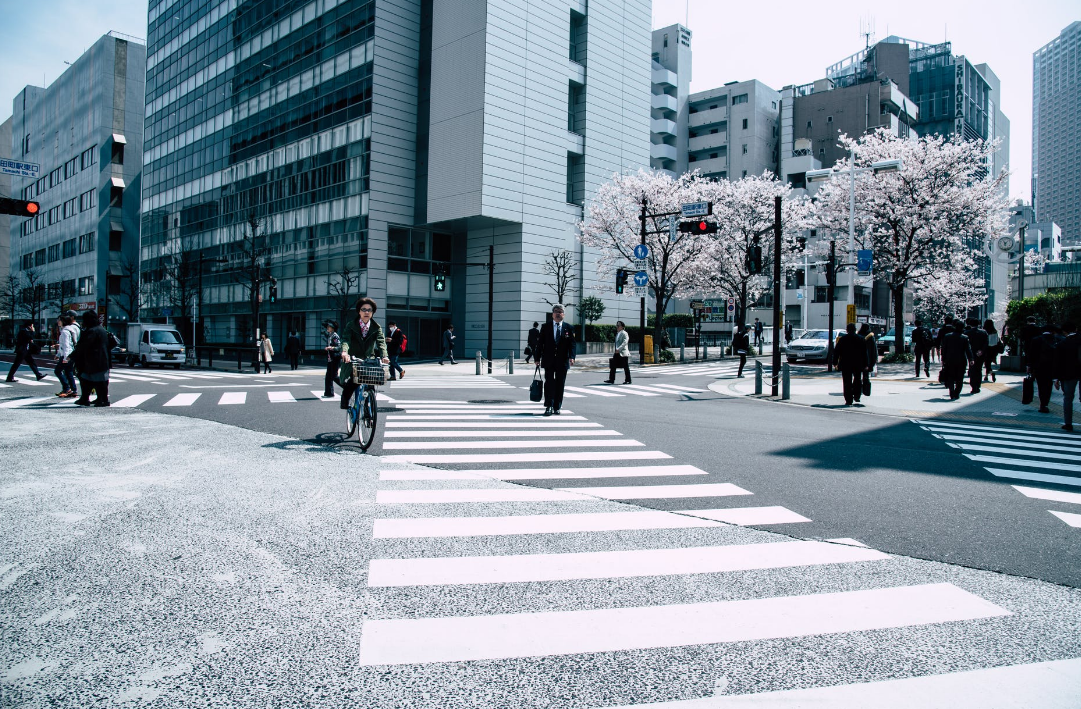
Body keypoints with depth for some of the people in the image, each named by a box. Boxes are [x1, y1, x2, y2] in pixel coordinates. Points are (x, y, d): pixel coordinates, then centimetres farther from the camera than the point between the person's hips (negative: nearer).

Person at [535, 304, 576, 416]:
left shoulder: (569, 328, 6)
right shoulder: (545, 327, 5)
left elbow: (572, 344, 1)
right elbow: (540, 343, 5)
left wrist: (571, 357, -14)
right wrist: (538, 358, 0)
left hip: (562, 361, 1)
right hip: (549, 360, -1)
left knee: (560, 385, 5)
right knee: (549, 383, -6)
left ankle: (557, 407, 13)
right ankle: (548, 407, -5)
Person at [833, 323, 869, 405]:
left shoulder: (842, 339, -3)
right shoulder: (861, 339, 2)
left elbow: (836, 351, -2)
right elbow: (865, 353, 3)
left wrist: (835, 362, 6)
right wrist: (865, 365, 7)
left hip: (845, 364, -1)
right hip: (858, 364, 2)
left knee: (847, 383, 0)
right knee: (857, 380, 22)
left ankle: (849, 401, -1)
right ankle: (856, 396, 16)